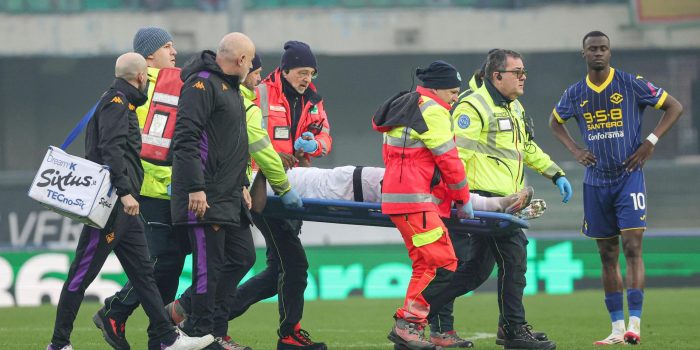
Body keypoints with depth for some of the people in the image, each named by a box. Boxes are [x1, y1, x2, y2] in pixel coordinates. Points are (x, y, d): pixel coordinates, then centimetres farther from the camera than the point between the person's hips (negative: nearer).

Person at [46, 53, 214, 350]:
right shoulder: (116, 102, -9)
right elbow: (111, 149, -21)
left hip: (123, 205, 11)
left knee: (142, 271, 9)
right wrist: (124, 191, -26)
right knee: (83, 272, -7)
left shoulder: (122, 102, 21)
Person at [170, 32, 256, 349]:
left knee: (242, 257, 12)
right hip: (205, 198, -10)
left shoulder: (230, 88, 20)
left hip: (230, 196, 10)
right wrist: (195, 188, -24)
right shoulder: (202, 84, -12)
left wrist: (242, 184, 23)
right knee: (209, 265, -6)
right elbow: (185, 139, -20)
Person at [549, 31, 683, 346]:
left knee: (632, 248, -14)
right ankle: (617, 328, 10)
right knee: (607, 256, 6)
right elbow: (555, 122, 25)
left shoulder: (631, 84, -5)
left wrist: (650, 142, -9)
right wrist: (574, 150, 9)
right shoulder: (576, 94, 6)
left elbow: (674, 107, 1)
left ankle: (634, 324, -17)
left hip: (628, 176, -4)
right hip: (596, 182, 4)